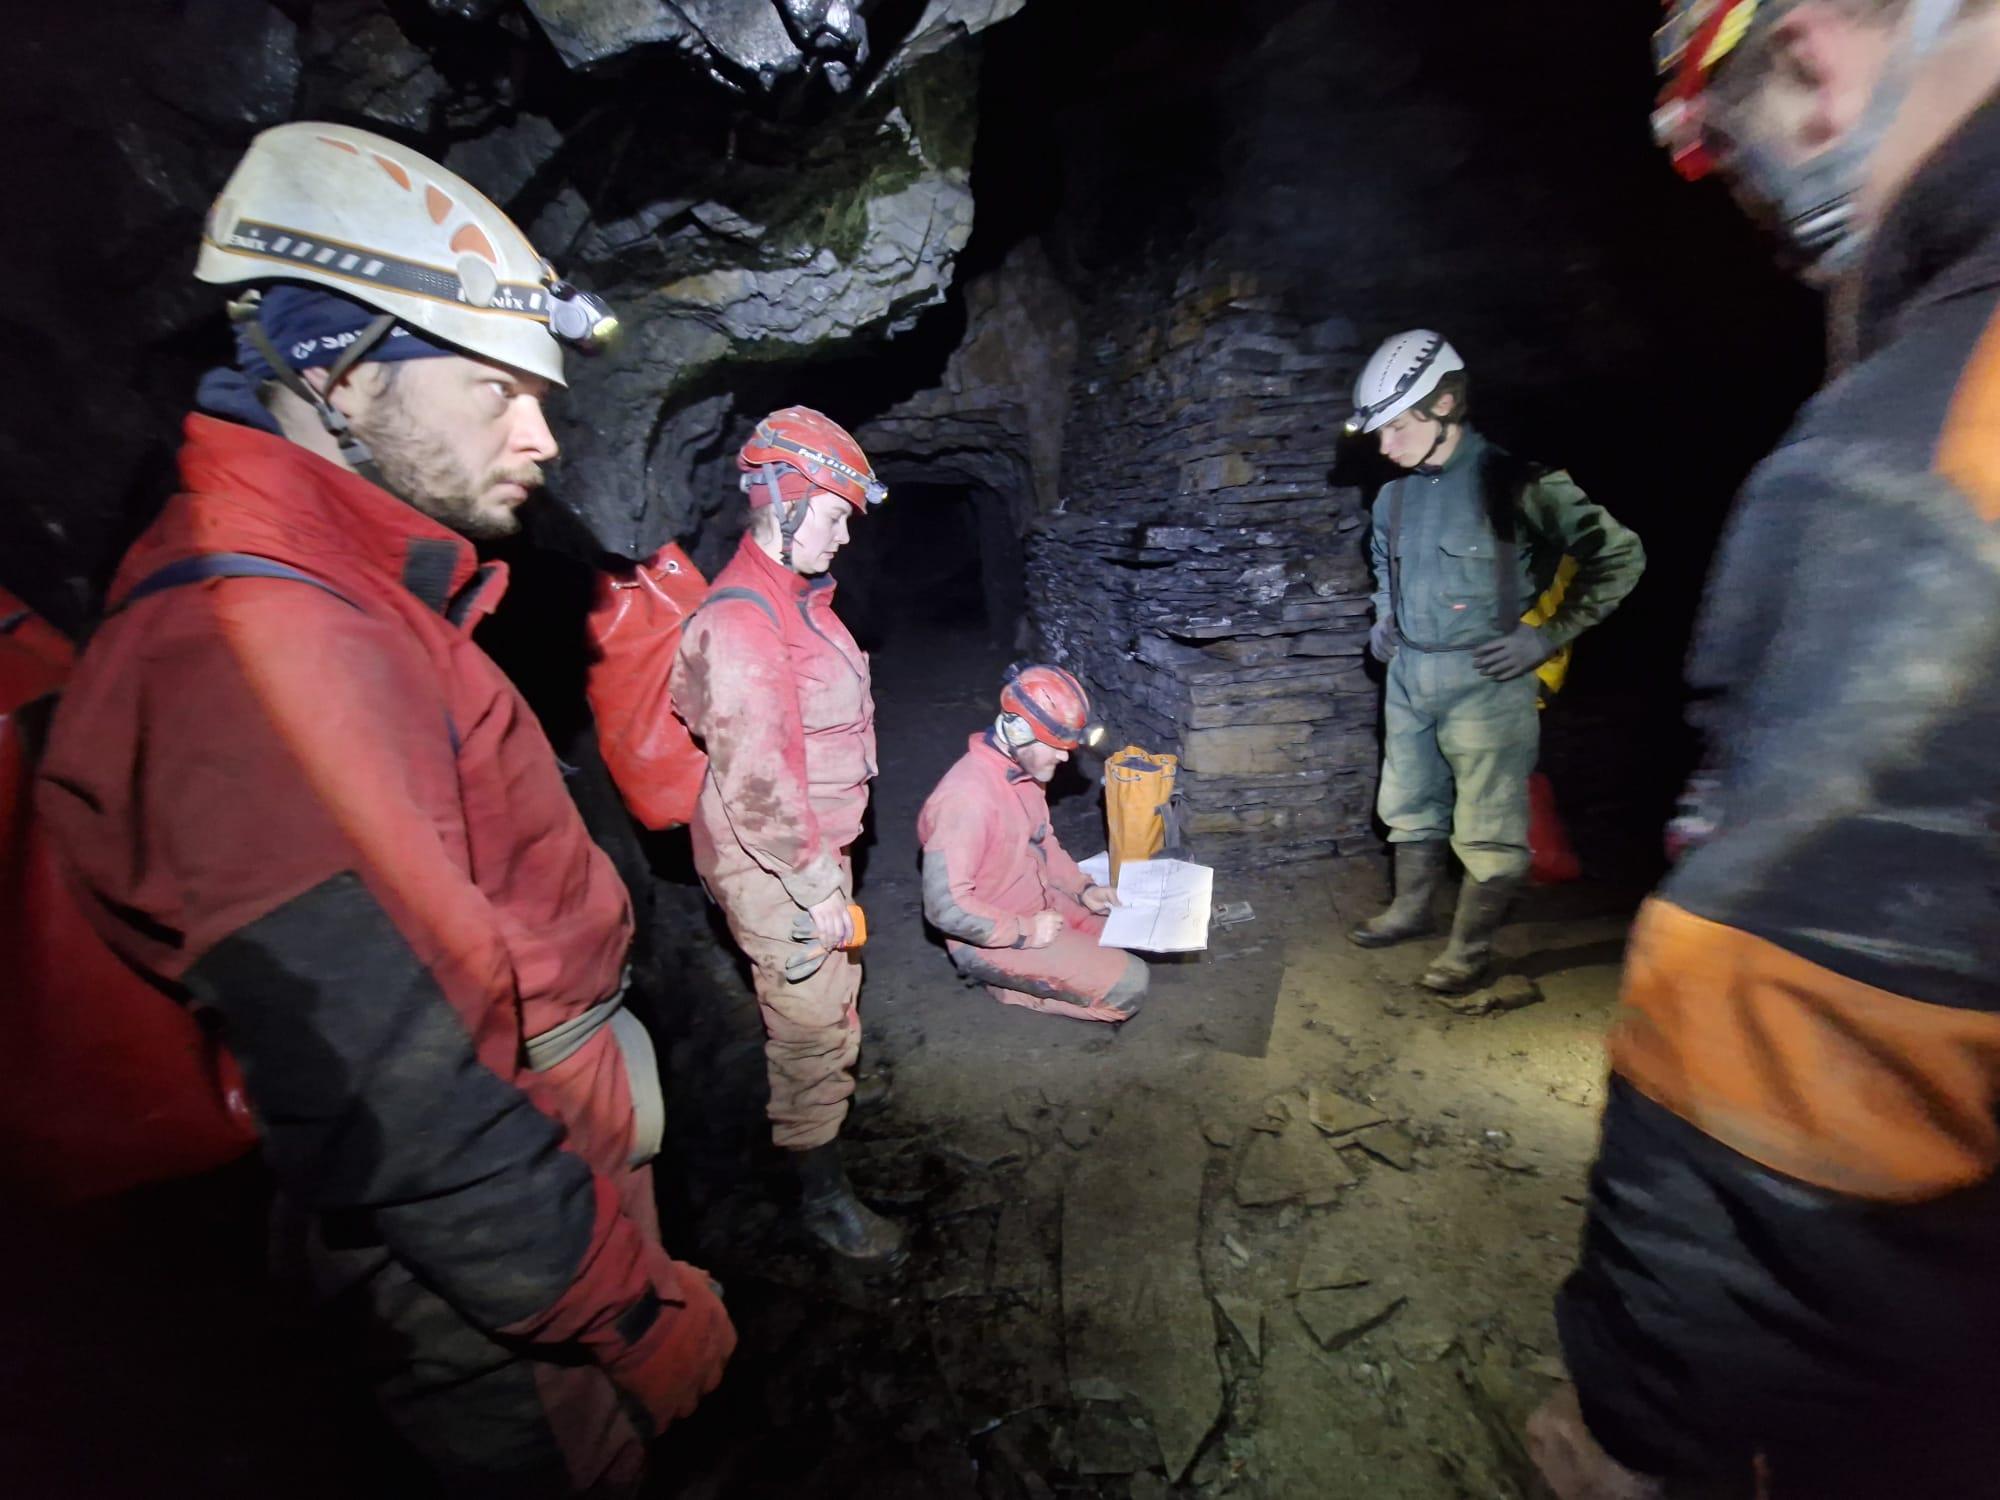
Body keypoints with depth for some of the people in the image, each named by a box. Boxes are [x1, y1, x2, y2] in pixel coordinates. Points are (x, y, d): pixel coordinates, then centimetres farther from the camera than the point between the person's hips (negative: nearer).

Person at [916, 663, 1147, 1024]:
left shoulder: (1024, 769, -1)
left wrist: (1083, 888, 2)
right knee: (1127, 986, -12)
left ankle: (1020, 977, 13)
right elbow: (946, 906, -31)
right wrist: (1025, 932, -23)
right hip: (993, 940, -9)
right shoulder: (968, 796, -31)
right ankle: (1012, 983, 2)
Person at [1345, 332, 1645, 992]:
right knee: (1409, 805, 18)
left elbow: (1620, 554, -6)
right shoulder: (1394, 496, 8)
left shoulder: (1513, 484, -11)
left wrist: (1550, 634, -12)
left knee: (1486, 826, 1)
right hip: (1408, 676, 7)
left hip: (1484, 681, -6)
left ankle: (1471, 947, 18)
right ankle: (1410, 910, 36)